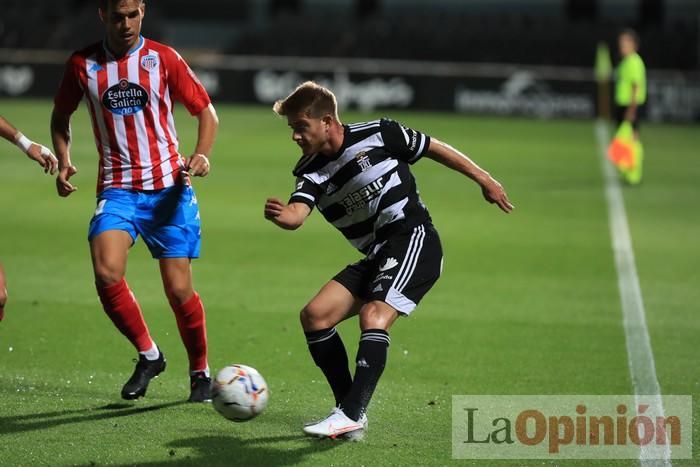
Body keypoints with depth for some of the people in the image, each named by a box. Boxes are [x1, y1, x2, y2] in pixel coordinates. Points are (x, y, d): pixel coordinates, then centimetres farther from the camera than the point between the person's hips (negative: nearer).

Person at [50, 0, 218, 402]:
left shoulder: (163, 58, -1)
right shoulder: (83, 65, 3)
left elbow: (206, 111, 6)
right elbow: (61, 116, 18)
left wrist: (201, 155, -12)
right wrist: (64, 161, 2)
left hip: (168, 187, -1)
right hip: (117, 188, 1)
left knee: (179, 288, -4)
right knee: (106, 273, -22)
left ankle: (201, 373, 18)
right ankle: (149, 355, 0)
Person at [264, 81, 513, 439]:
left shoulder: (377, 135, -10)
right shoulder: (311, 172, 2)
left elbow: (435, 148, 3)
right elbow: (295, 216, -18)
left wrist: (484, 179, 6)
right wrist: (278, 215, -42)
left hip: (414, 239, -7)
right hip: (375, 256, 7)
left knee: (374, 316, -26)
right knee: (315, 316, -4)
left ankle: (351, 415, -35)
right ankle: (349, 408, 3)